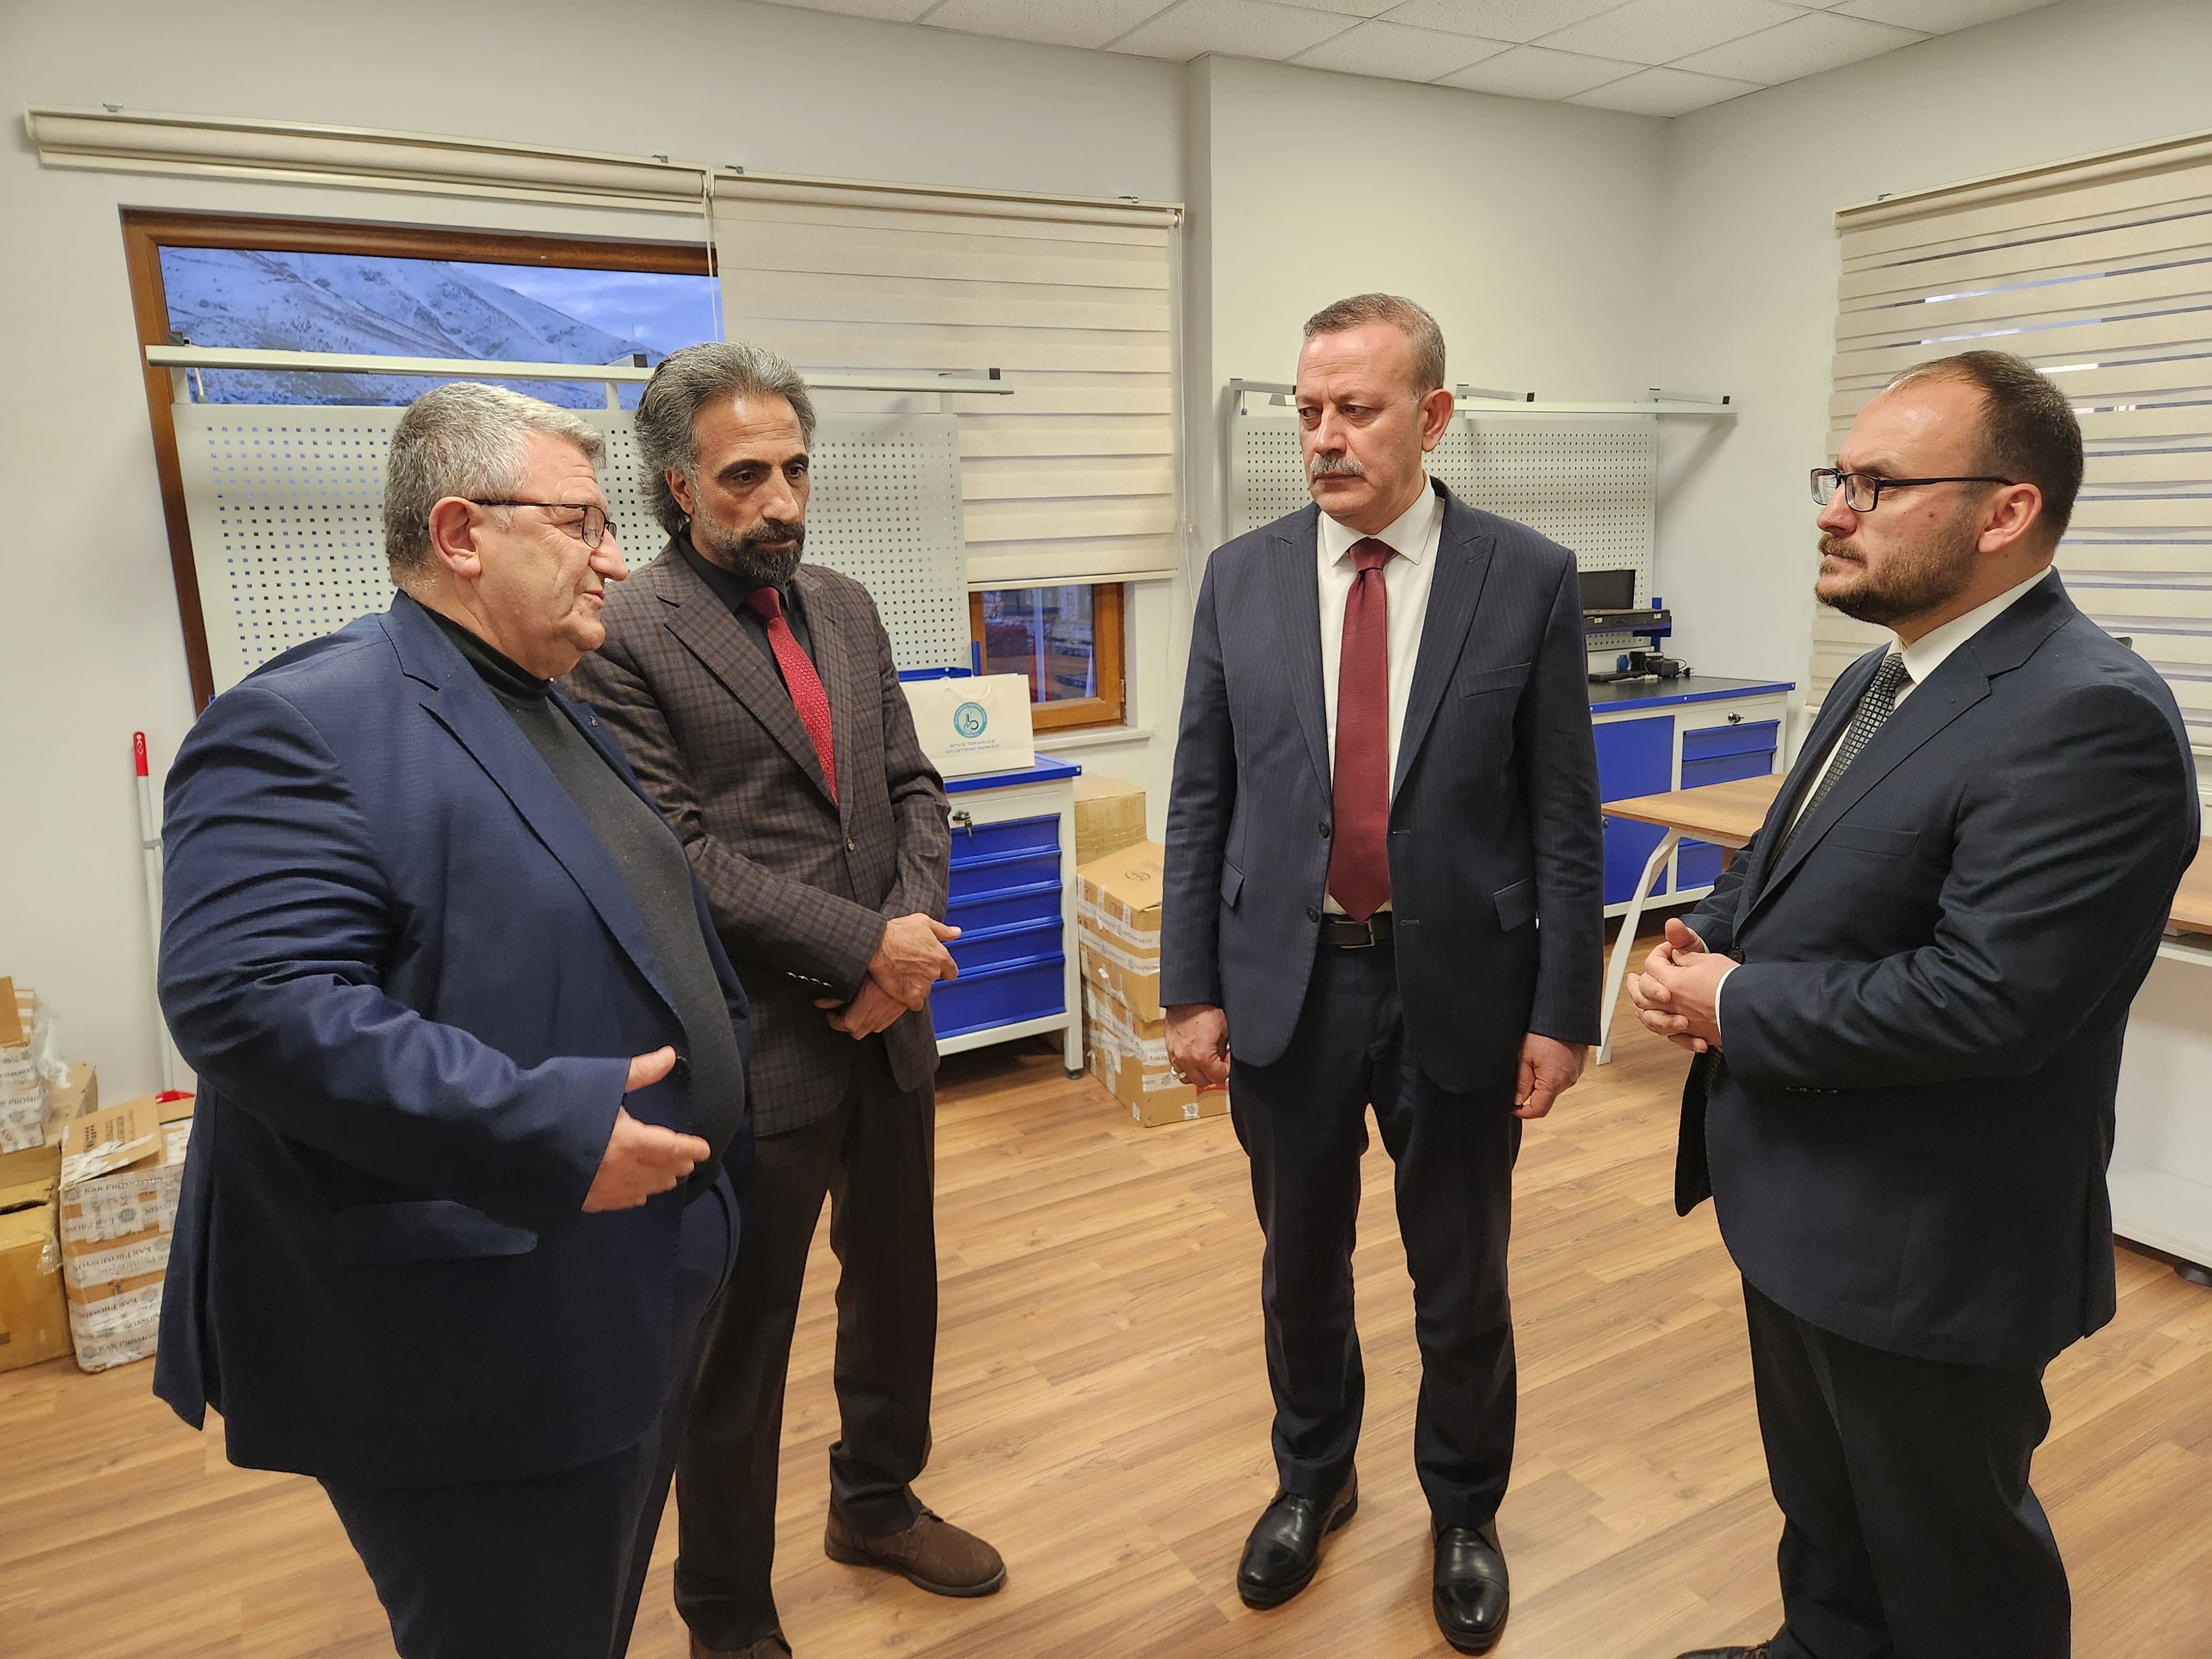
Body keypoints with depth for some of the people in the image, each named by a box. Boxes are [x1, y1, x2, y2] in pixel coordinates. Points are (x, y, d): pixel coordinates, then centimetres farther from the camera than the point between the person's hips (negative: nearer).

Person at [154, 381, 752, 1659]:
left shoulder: (561, 719, 13)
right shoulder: (307, 724, -18)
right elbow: (249, 1002, -28)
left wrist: (714, 1110, 16)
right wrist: (545, 1131, -30)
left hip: (643, 1301, 9)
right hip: (482, 1357, -9)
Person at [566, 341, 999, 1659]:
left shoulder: (847, 608, 8)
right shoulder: (627, 638, -12)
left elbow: (913, 786, 8)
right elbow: (678, 855, -18)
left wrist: (913, 936, -8)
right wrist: (862, 944, -19)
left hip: (891, 1027, 7)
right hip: (758, 1050, -6)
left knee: (899, 1283, 23)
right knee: (741, 1343, 11)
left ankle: (877, 1501, 49)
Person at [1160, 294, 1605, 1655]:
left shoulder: (1530, 580, -6)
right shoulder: (1242, 578, 0)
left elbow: (1566, 817, -4)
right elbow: (1202, 803, 1)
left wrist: (1564, 1013, -6)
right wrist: (1192, 989, -1)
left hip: (1460, 990, -1)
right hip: (1285, 984, 2)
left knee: (1463, 1281, 16)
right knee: (1301, 1264, 19)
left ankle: (1466, 1513, 43)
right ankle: (1314, 1479, 46)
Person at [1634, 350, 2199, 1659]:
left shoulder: (2090, 717, -24)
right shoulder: (1879, 680, 7)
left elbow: (1984, 998, -30)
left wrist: (1740, 1006, -19)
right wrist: (1709, 941, -4)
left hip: (1928, 1253, -9)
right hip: (1803, 1208, 9)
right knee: (1823, 1503, 29)